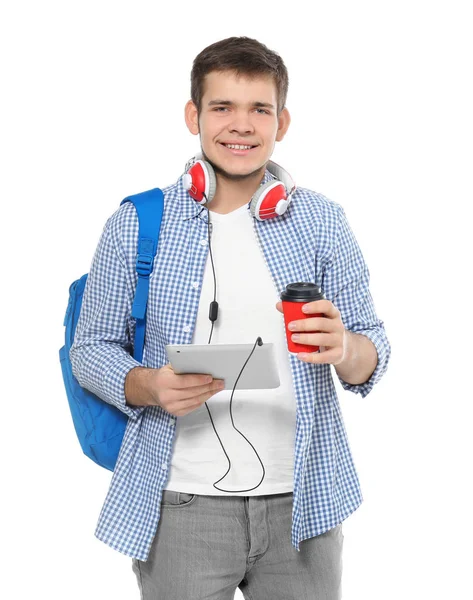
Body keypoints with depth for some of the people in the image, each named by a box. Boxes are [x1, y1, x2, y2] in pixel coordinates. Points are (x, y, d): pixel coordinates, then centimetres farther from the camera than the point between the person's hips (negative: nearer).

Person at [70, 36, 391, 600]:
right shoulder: (135, 225, -2)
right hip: (180, 506, -1)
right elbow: (91, 349, 3)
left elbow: (372, 353, 3)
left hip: (302, 502, 2)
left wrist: (344, 349, -20)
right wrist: (150, 386, -18)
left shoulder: (322, 222, 1)